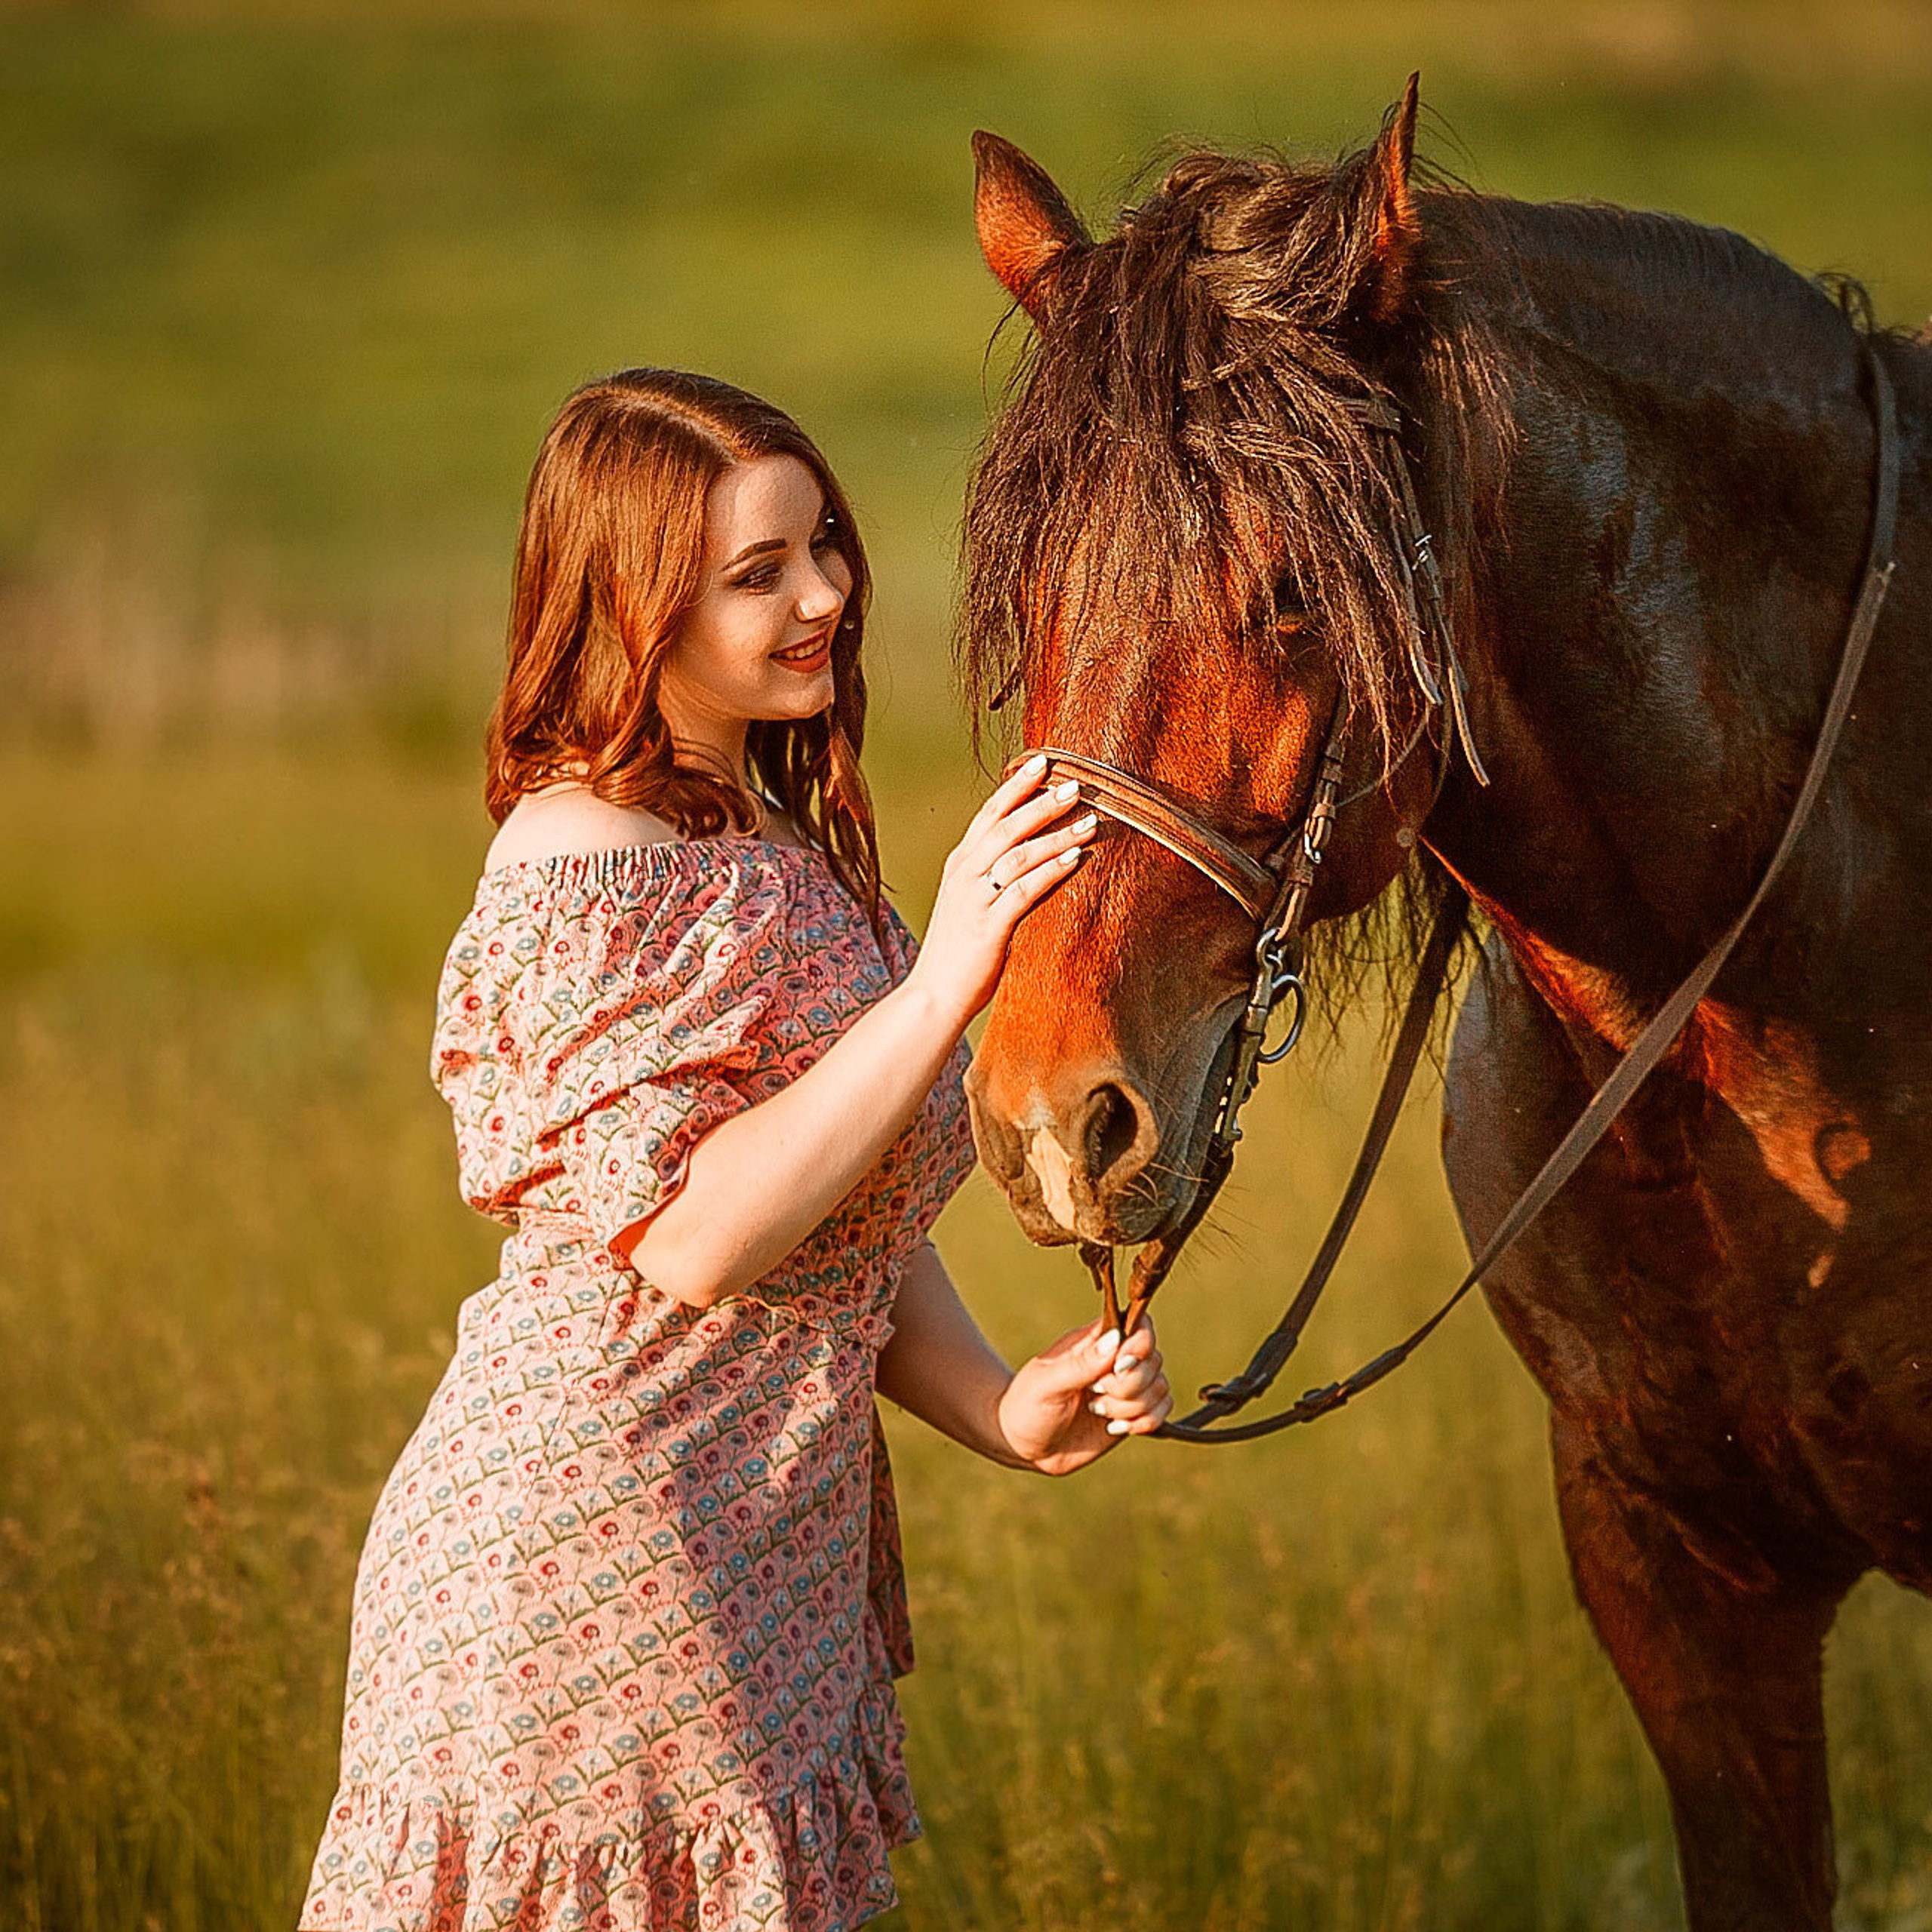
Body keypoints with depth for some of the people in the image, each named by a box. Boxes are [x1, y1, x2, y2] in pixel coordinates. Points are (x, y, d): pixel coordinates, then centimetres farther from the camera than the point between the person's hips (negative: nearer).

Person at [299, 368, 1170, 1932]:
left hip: (766, 1554, 9)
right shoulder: (582, 868, -15)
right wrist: (945, 983, -26)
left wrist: (1006, 1409, -3)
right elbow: (691, 1239, -24)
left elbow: (857, 1225, 15)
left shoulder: (774, 850, 14)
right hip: (596, 1560, -9)